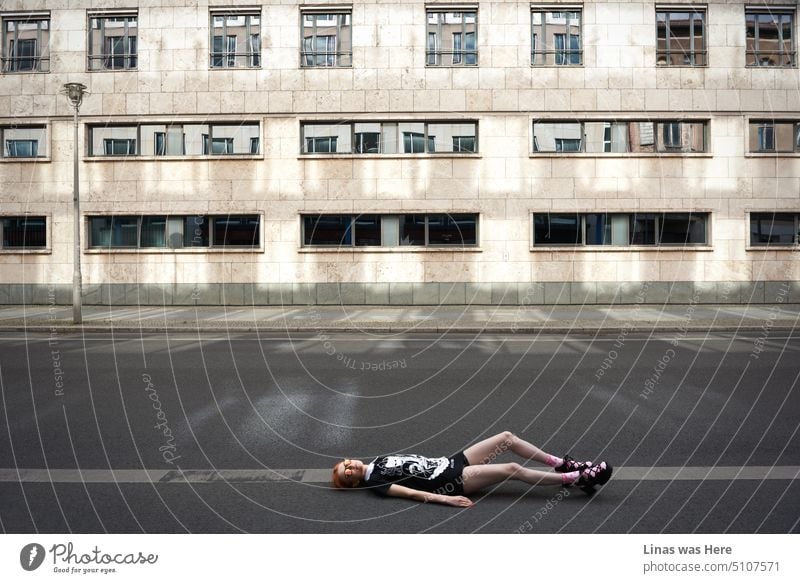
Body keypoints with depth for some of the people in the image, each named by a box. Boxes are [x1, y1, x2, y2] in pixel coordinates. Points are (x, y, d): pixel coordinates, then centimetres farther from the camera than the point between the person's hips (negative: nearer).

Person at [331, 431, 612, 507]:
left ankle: (564, 464, 4)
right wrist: (448, 499, -25)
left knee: (507, 437, -5)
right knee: (513, 469, -20)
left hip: (449, 462, 8)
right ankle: (577, 478, -10)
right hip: (451, 481, -8)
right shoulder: (374, 482, -8)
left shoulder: (378, 460, 16)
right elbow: (413, 493, -18)